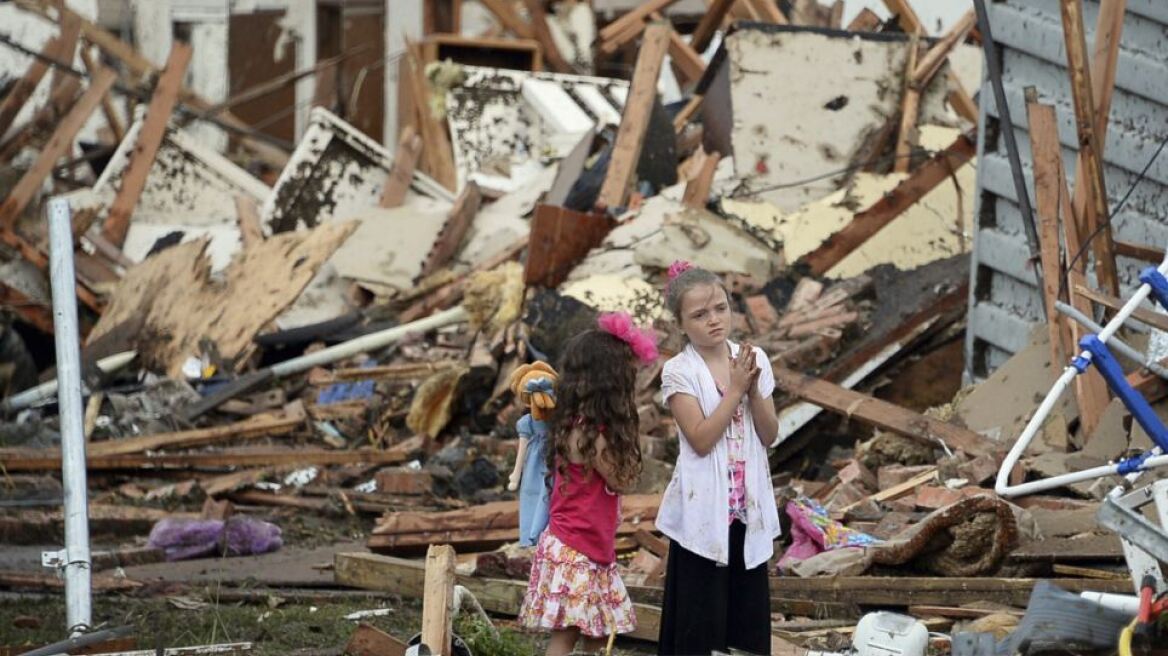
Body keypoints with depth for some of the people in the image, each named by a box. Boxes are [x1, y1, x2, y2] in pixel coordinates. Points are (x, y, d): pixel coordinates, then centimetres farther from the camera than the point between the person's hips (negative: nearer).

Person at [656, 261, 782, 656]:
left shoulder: (753, 360, 3)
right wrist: (735, 390, -17)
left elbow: (769, 435, 2)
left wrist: (753, 390, -13)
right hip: (703, 509, -5)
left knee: (749, 610, 9)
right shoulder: (679, 372, -10)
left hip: (748, 507, 5)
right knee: (699, 616, -1)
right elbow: (701, 440, -18)